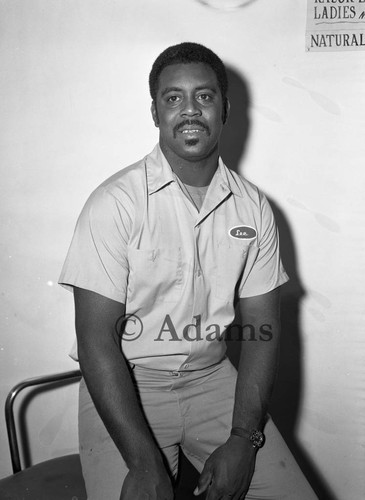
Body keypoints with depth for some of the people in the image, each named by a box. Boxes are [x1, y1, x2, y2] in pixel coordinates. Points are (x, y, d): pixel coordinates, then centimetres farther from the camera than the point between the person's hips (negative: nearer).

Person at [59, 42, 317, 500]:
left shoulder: (253, 207, 0)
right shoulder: (115, 203, -13)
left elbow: (261, 327, 1)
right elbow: (97, 337, -15)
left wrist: (244, 439, -9)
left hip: (212, 376, 4)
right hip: (125, 385, -3)